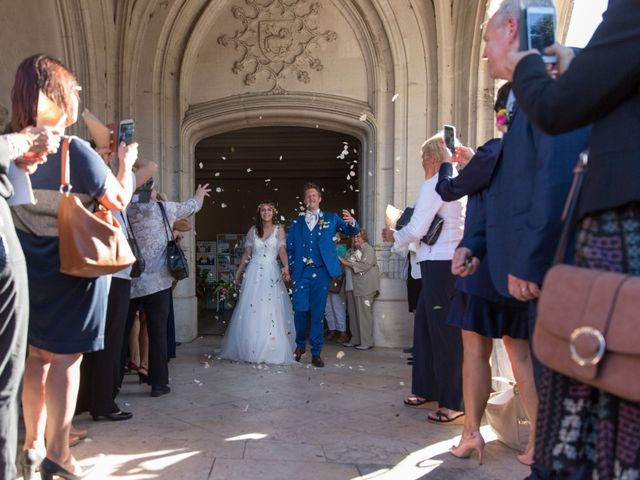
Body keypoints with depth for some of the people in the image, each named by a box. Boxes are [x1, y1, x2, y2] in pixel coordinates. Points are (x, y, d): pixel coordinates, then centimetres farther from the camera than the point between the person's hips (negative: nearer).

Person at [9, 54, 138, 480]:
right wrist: (126, 163, 7)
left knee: (36, 355, 16)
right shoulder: (74, 150, -17)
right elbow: (119, 200, -9)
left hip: (27, 268, 6)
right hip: (72, 268, -6)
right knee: (65, 358, 2)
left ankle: (33, 444, 25)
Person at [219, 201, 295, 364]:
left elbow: (282, 250, -10)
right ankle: (250, 349, 10)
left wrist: (286, 266, -28)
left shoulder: (279, 230, 2)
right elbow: (246, 254, 11)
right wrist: (238, 273, 11)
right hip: (254, 273, 2)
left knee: (272, 311, -4)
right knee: (251, 310, 1)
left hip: (272, 273, -2)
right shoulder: (252, 231, 8)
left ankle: (272, 351, 4)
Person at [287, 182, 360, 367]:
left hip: (322, 271, -1)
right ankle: (300, 344, 19)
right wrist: (289, 267, -1)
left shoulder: (331, 219, 11)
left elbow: (351, 231, 0)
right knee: (300, 309, -5)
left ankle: (316, 353, 10)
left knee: (318, 312, 2)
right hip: (301, 272, 1)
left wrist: (352, 222, -22)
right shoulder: (296, 223, 13)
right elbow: (290, 248, 13)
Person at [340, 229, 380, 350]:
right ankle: (355, 340, 15)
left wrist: (347, 263, -10)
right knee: (353, 314, 7)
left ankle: (367, 342, -4)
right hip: (352, 287, 7)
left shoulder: (369, 249, 0)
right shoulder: (350, 251, 22)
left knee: (364, 314, -8)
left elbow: (365, 265, -14)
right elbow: (347, 268, 27)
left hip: (365, 287, -7)